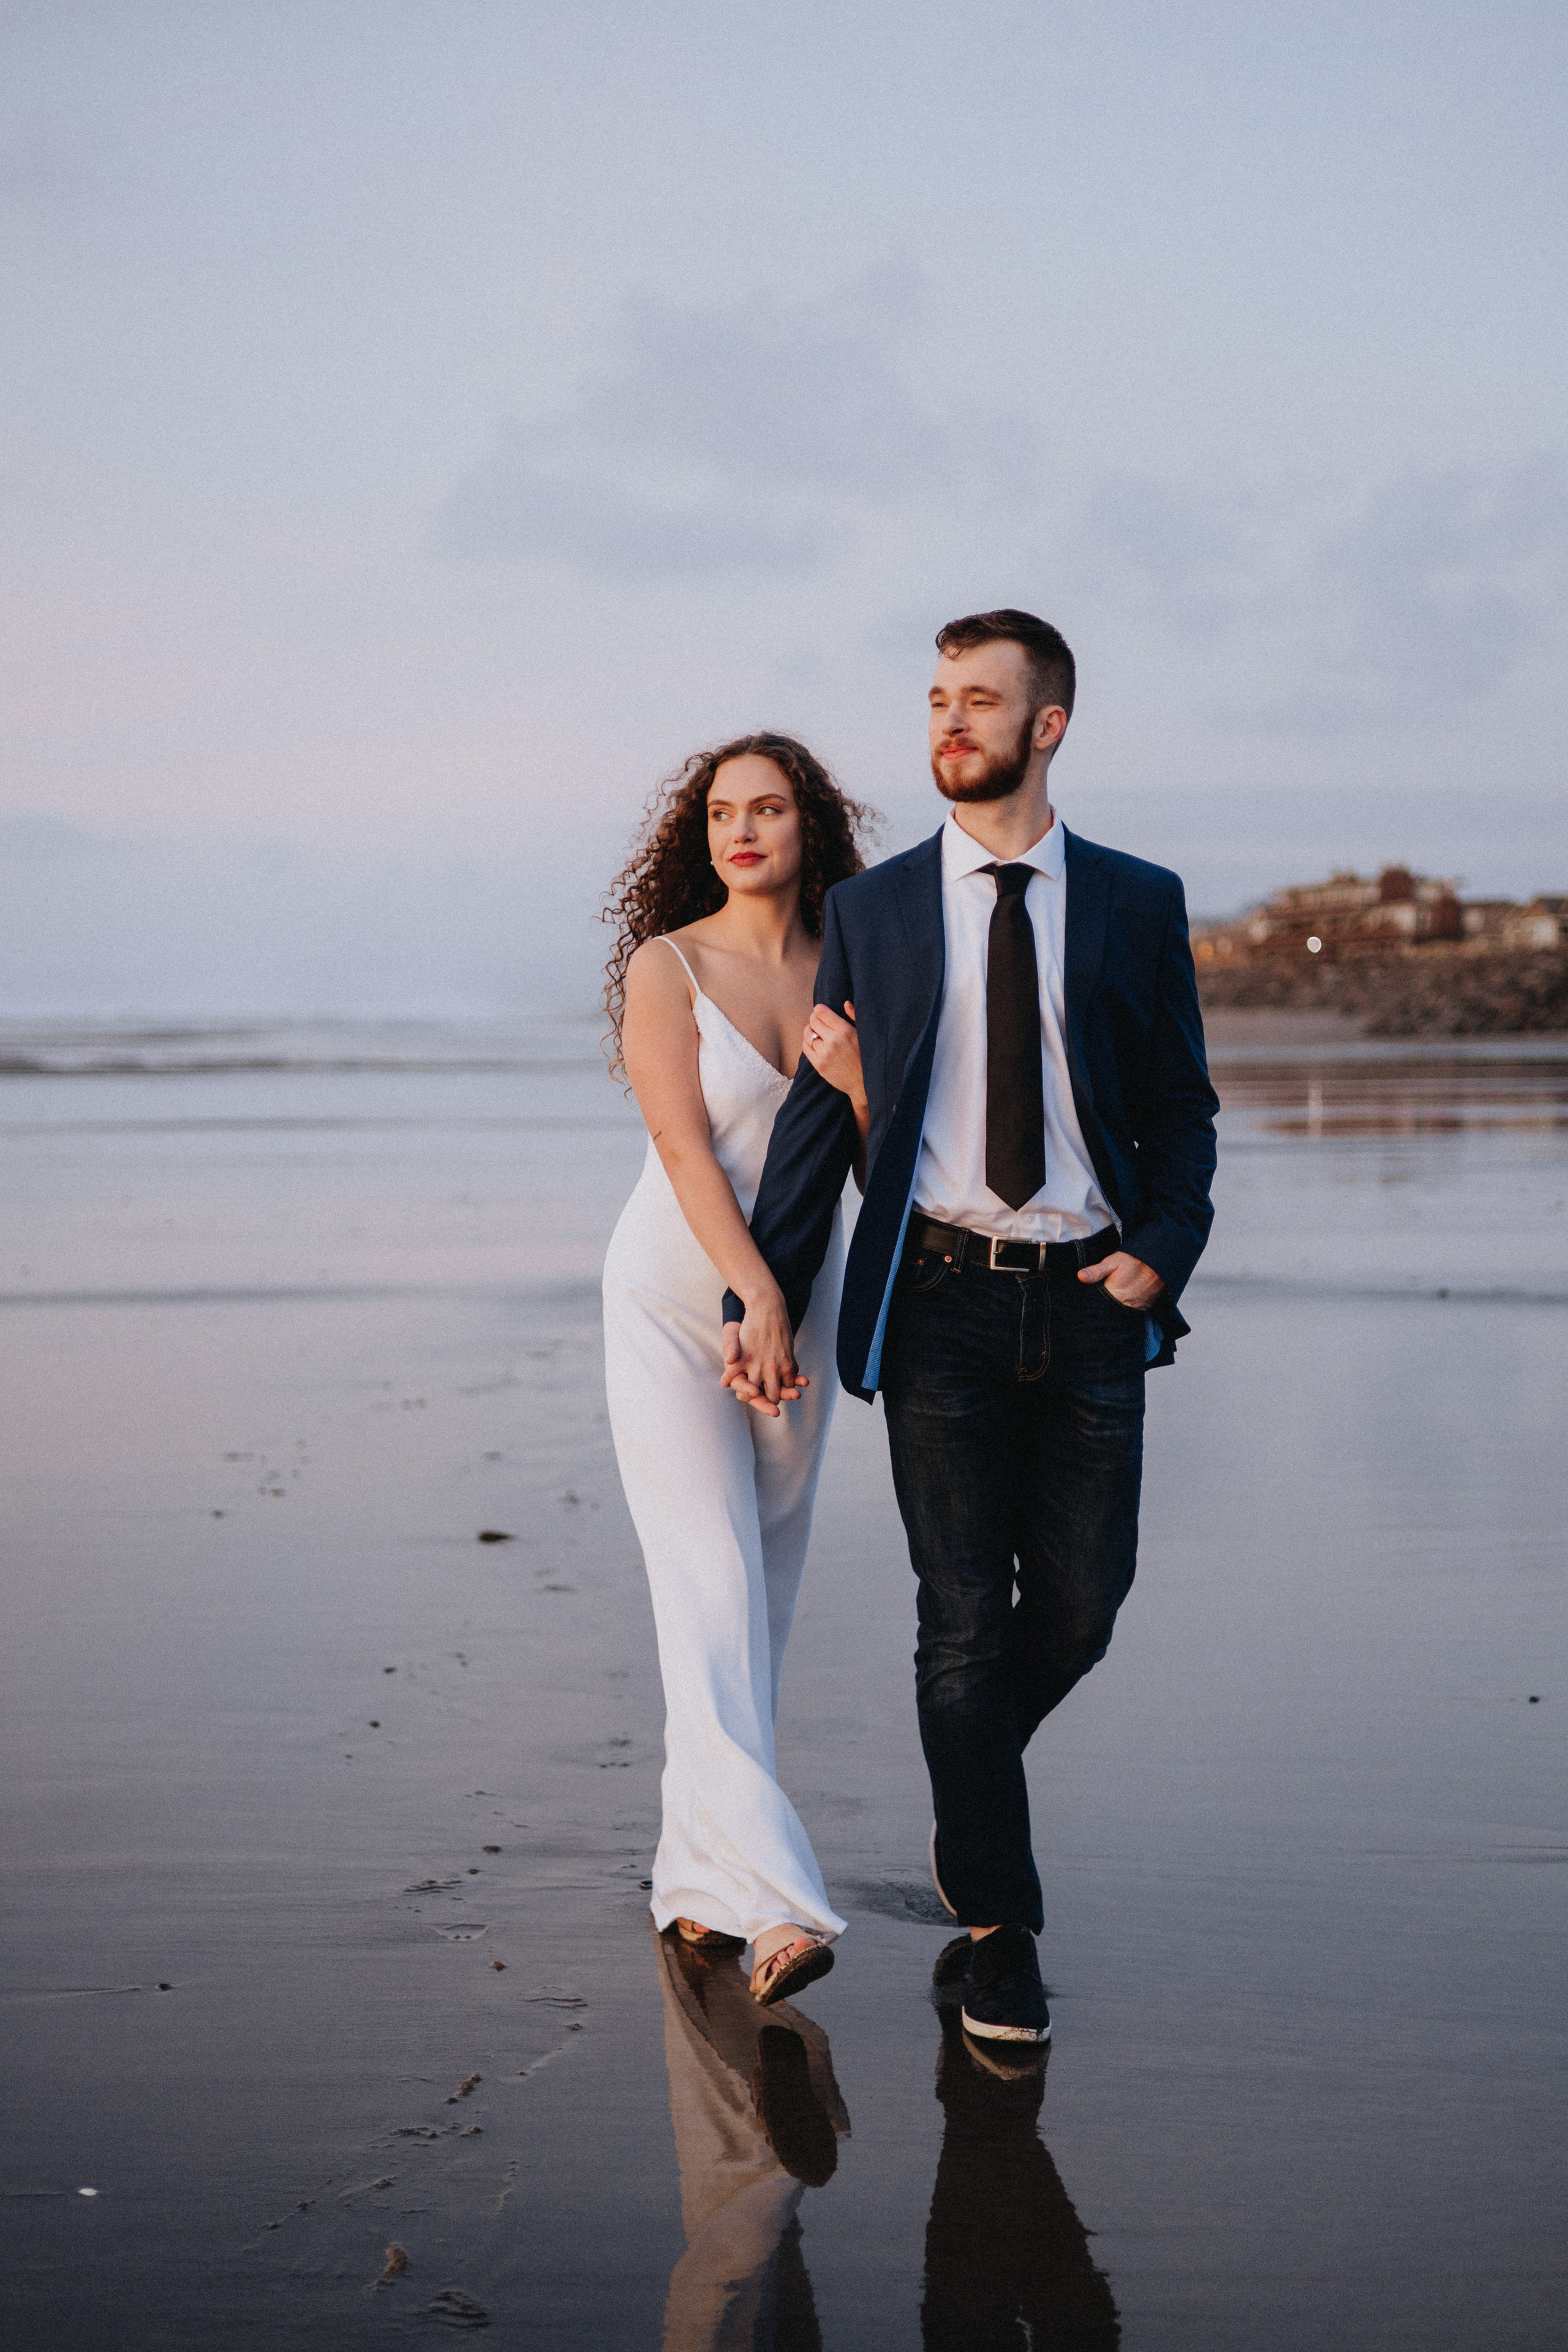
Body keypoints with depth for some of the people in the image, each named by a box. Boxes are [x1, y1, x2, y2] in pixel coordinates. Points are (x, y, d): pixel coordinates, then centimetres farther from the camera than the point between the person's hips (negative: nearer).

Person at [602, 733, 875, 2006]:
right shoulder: (666, 968, -8)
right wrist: (757, 1299, -27)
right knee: (712, 1594, -14)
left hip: (798, 1303, 5)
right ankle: (776, 1904, -23)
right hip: (673, 1302, -5)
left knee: (764, 1601, 9)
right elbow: (687, 1149, -17)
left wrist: (847, 1063, -19)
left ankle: (703, 1875, 21)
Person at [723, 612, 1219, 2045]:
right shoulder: (872, 911, 5)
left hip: (1091, 1299, 1)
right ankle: (1000, 1931, 11)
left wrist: (1164, 1254, -8)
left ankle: (974, 1782, 37)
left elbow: (1183, 1107, 9)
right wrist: (770, 1290, -3)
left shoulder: (1137, 905, 5)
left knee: (1080, 1608, 5)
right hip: (941, 1299, -1)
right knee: (965, 1621, 0)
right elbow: (820, 1114, 5)